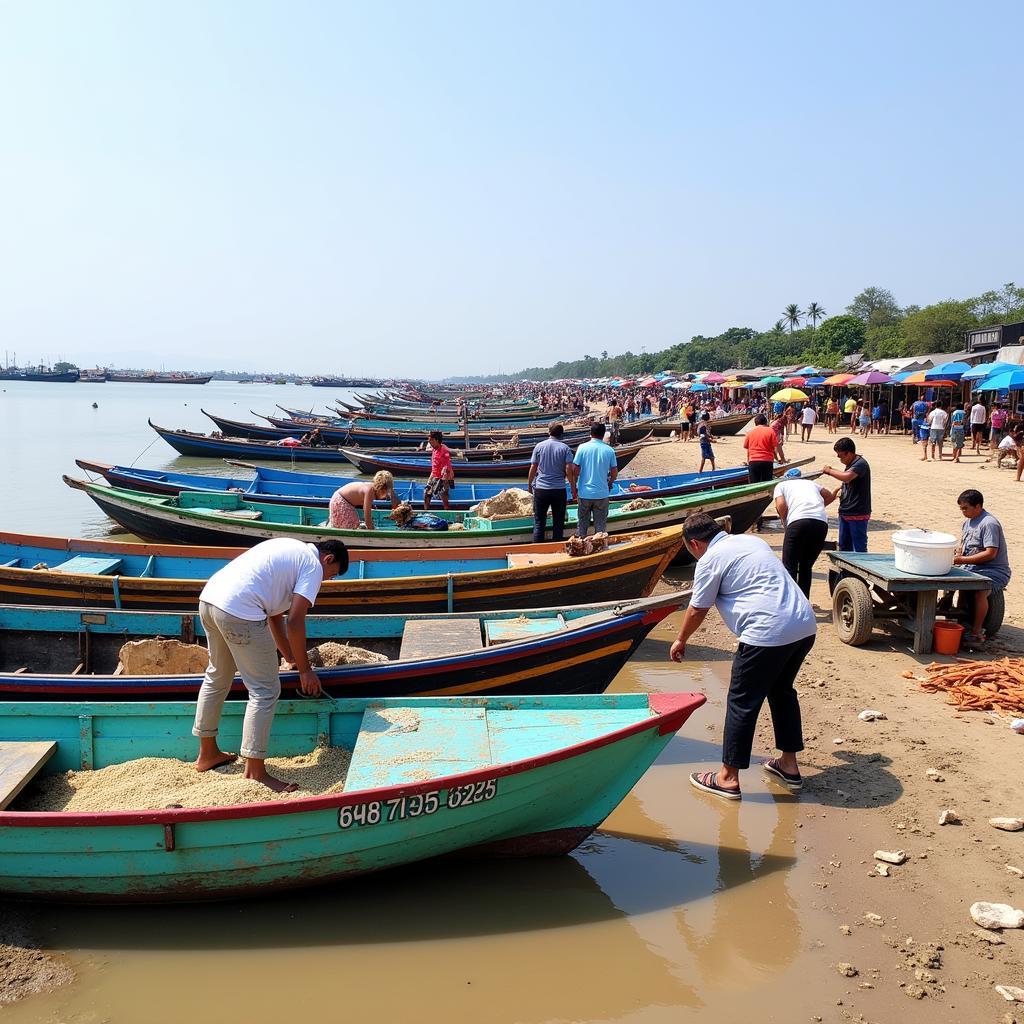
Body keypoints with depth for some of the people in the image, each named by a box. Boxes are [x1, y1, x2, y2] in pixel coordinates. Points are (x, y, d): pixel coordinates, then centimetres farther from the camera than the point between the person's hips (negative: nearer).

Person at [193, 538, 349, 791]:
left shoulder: (290, 550, 28)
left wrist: (290, 657, 35)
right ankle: (255, 773, 5)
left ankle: (207, 754, 39)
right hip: (239, 611, -10)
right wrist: (304, 670, 3)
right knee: (265, 691, 1)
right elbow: (295, 621, -7)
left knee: (217, 676, 26)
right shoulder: (313, 566, 2)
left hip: (208, 598, 10)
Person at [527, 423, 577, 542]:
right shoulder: (565, 448, -3)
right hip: (559, 490, -1)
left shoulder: (540, 446, 0)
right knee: (558, 523, 9)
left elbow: (533, 468, 1)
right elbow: (569, 470, -10)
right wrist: (573, 489, -3)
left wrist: (529, 485, 14)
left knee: (539, 522, 8)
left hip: (540, 489, 1)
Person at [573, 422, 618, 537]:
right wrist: (610, 484, 21)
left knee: (582, 523, 11)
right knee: (600, 525, 10)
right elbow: (614, 472, 2)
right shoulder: (609, 450, -3)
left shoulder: (582, 447, -6)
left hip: (584, 493, 0)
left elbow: (576, 470, -6)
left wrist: (574, 486, 7)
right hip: (602, 493, 0)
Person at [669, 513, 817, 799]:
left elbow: (697, 611, 4)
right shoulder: (751, 540, 20)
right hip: (805, 625, 9)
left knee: (742, 702, 4)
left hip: (768, 633, -8)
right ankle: (789, 765, 33)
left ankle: (728, 778, 12)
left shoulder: (711, 559, -3)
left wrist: (680, 641, 21)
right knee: (781, 690, 25)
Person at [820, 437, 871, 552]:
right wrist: (839, 489, 14)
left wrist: (829, 471, -20)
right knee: (844, 546, 16)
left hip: (858, 514, -10)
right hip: (845, 512, 10)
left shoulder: (860, 464, -16)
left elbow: (846, 477, -35)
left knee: (859, 548, -5)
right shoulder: (850, 464, 13)